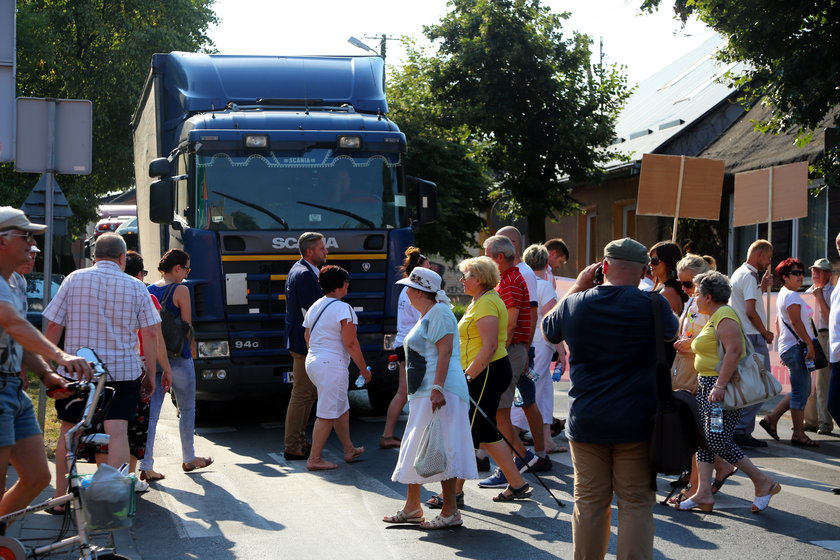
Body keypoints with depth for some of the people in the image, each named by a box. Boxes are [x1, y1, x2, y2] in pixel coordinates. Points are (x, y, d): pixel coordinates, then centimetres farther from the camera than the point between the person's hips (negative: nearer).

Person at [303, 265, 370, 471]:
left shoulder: (314, 307, 11)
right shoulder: (343, 309, -15)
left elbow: (307, 337, 17)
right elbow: (350, 344, -16)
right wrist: (364, 369, -8)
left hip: (312, 361, 9)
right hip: (332, 365, -9)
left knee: (341, 408, 21)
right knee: (327, 414, -3)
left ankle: (349, 450, 30)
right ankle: (314, 459, -2)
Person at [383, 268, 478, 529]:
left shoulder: (439, 312, -11)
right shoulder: (425, 316, 20)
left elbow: (444, 352, -20)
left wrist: (438, 389, -28)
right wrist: (414, 394, 27)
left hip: (440, 392, -11)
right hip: (422, 394, 11)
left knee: (442, 449, -10)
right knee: (415, 449, 14)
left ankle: (450, 512, -8)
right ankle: (412, 507, 23)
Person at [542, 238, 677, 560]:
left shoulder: (575, 304, -3)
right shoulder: (653, 305, -10)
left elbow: (548, 329, 18)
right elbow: (671, 332, 13)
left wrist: (577, 286, 19)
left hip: (586, 422, 2)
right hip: (636, 423, -2)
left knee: (589, 503, 11)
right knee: (636, 504, 4)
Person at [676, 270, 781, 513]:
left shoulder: (724, 316, -14)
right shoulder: (715, 317, 18)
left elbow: (734, 350, -24)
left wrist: (719, 386, -28)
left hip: (723, 388, -11)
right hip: (707, 386, 11)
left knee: (717, 439, -11)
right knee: (704, 439, 7)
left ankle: (763, 482, 0)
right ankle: (704, 494, 8)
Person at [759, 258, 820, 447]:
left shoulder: (783, 295, 20)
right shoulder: (791, 295, -11)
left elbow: (778, 322, 25)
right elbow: (796, 322, -20)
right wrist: (810, 344, -21)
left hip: (789, 348, 10)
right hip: (797, 347, -10)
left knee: (801, 391, 14)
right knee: (801, 391, -6)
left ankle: (771, 419, 16)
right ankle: (799, 435, -3)